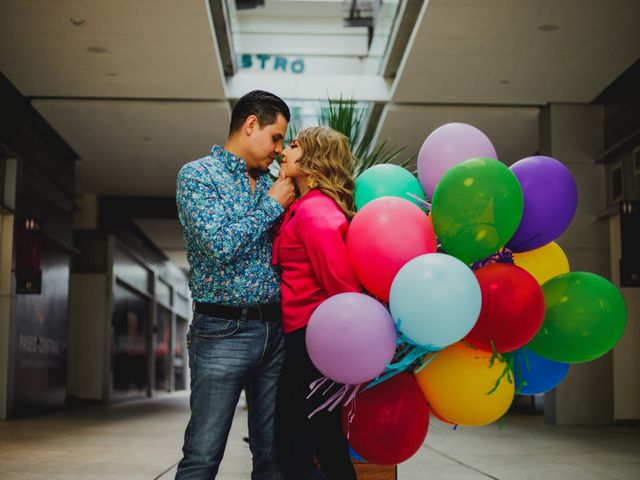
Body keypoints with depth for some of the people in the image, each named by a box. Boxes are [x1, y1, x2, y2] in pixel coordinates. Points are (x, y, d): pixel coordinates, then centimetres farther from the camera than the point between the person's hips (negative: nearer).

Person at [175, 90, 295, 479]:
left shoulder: (268, 184, 16)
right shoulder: (197, 174, -3)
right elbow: (219, 245, -17)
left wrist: (293, 195, 4)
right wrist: (273, 204, -7)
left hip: (276, 329, 7)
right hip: (224, 330, -6)